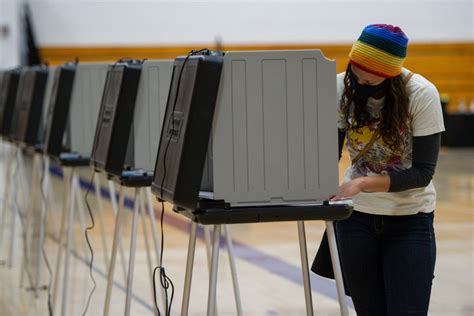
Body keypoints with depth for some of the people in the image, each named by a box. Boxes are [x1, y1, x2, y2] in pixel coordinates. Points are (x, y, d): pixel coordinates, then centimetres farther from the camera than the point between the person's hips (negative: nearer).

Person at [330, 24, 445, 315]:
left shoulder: (422, 95, -17)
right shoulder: (342, 88, -9)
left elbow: (423, 172, -18)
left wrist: (363, 183, -30)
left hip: (410, 219, -2)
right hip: (356, 217, 3)